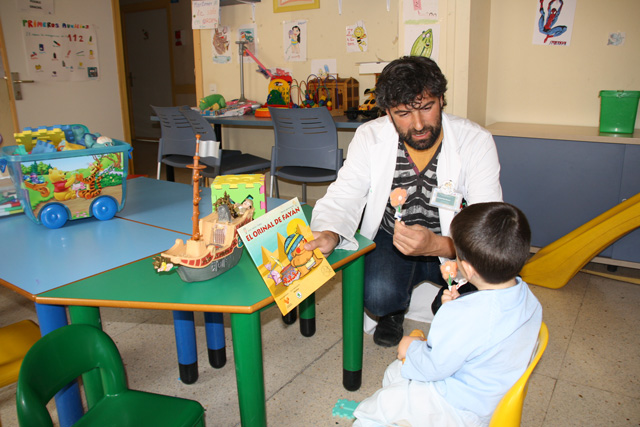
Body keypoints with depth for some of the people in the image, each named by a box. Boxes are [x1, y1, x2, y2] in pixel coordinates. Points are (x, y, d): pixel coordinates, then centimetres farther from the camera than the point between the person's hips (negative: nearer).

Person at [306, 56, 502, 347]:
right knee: (378, 295, -29)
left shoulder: (476, 142, -18)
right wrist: (328, 235, -38)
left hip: (451, 245, 1)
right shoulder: (370, 137, -12)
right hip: (390, 239, 0)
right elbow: (343, 198, -14)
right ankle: (393, 311, 14)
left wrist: (437, 245, -45)